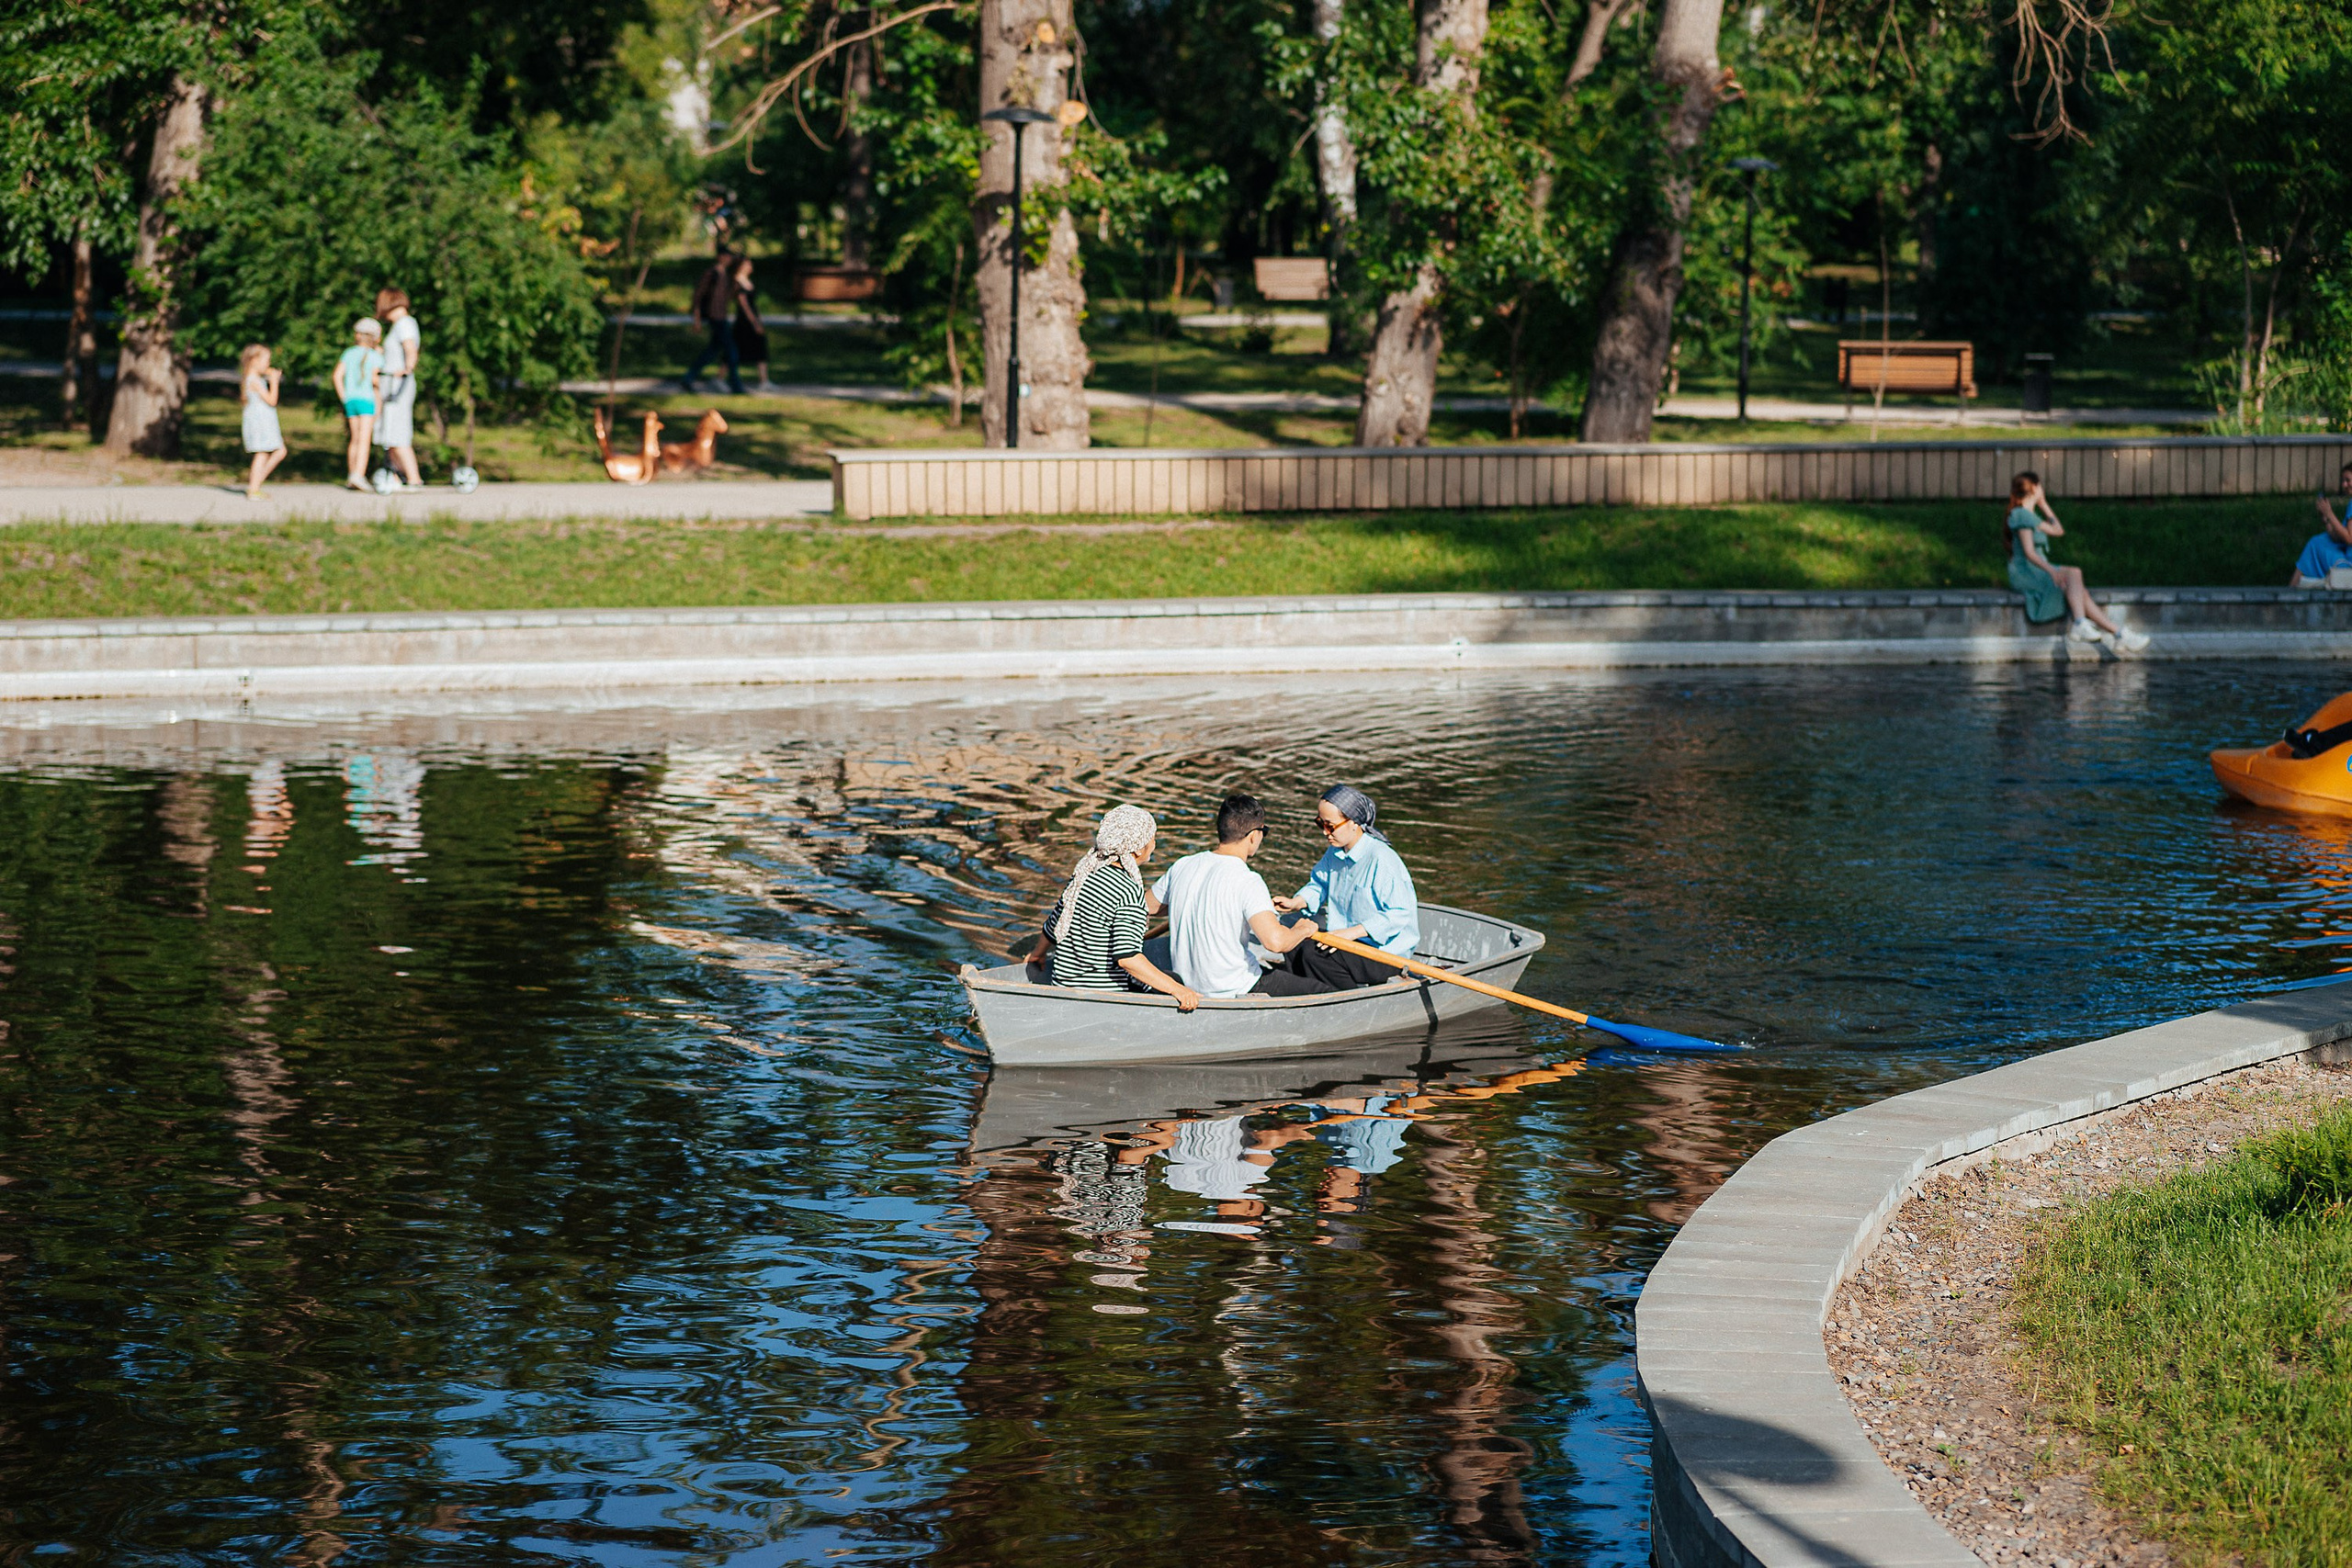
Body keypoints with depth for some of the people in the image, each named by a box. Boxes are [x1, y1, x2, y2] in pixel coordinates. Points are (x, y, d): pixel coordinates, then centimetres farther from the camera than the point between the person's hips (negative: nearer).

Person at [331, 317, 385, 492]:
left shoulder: (349, 353, 10)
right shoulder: (375, 356, -1)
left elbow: (338, 375, 2)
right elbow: (374, 378, -11)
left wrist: (343, 396, 9)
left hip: (350, 399, 5)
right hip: (366, 399, -5)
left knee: (355, 438, 15)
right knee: (364, 439, -10)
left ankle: (351, 474, 18)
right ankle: (359, 475, -23)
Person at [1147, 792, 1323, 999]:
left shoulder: (1182, 866, -3)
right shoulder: (1247, 881, -23)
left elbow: (1146, 907, 14)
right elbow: (1275, 941, -34)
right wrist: (1303, 930, -13)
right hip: (1234, 992, -8)